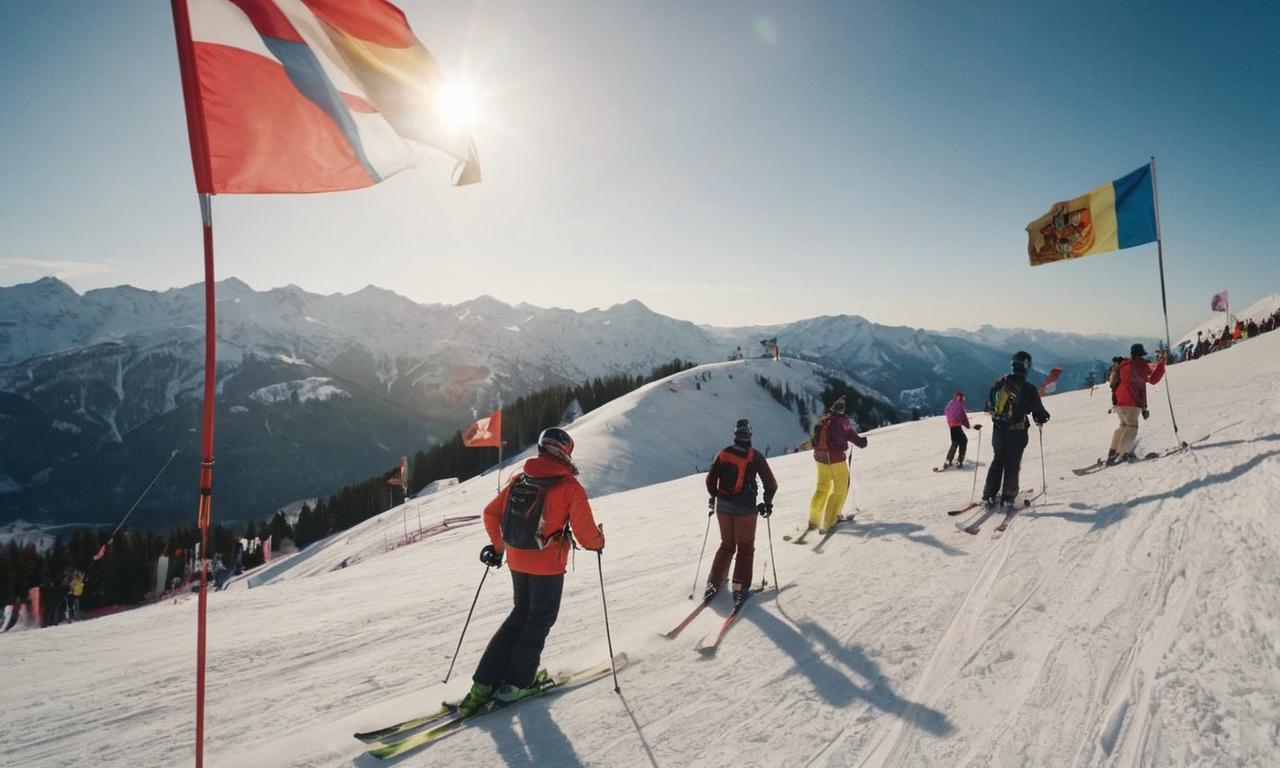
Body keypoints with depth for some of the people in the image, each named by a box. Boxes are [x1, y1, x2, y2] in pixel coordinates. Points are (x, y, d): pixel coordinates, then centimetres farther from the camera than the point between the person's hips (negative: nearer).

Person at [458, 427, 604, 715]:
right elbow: (586, 533, -13)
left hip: (517, 561, 6)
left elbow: (491, 513, 7)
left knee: (521, 613, 20)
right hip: (548, 565, -6)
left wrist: (497, 546, 21)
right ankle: (516, 682, 14)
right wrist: (598, 542, 8)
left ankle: (484, 682, 18)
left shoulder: (518, 480, 3)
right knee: (540, 618, 12)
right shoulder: (570, 487, -14)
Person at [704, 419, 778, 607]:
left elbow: (711, 479, 3)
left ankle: (714, 583, 12)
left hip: (723, 505, 3)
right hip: (745, 507, -3)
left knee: (727, 544, 17)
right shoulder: (755, 456, -6)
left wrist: (713, 499, 18)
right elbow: (771, 483, -5)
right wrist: (767, 503, 9)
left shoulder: (723, 454, 2)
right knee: (745, 547, 8)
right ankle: (740, 587, 0)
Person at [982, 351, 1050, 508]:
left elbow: (989, 405, 8)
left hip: (998, 430, 3)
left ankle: (988, 496, 13)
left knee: (997, 460, 17)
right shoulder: (1028, 389, -13)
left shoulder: (999, 383, -2)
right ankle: (1007, 498, 8)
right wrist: (1041, 420, 18)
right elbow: (1038, 410, -3)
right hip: (1017, 433, -3)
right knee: (1012, 464, 9)